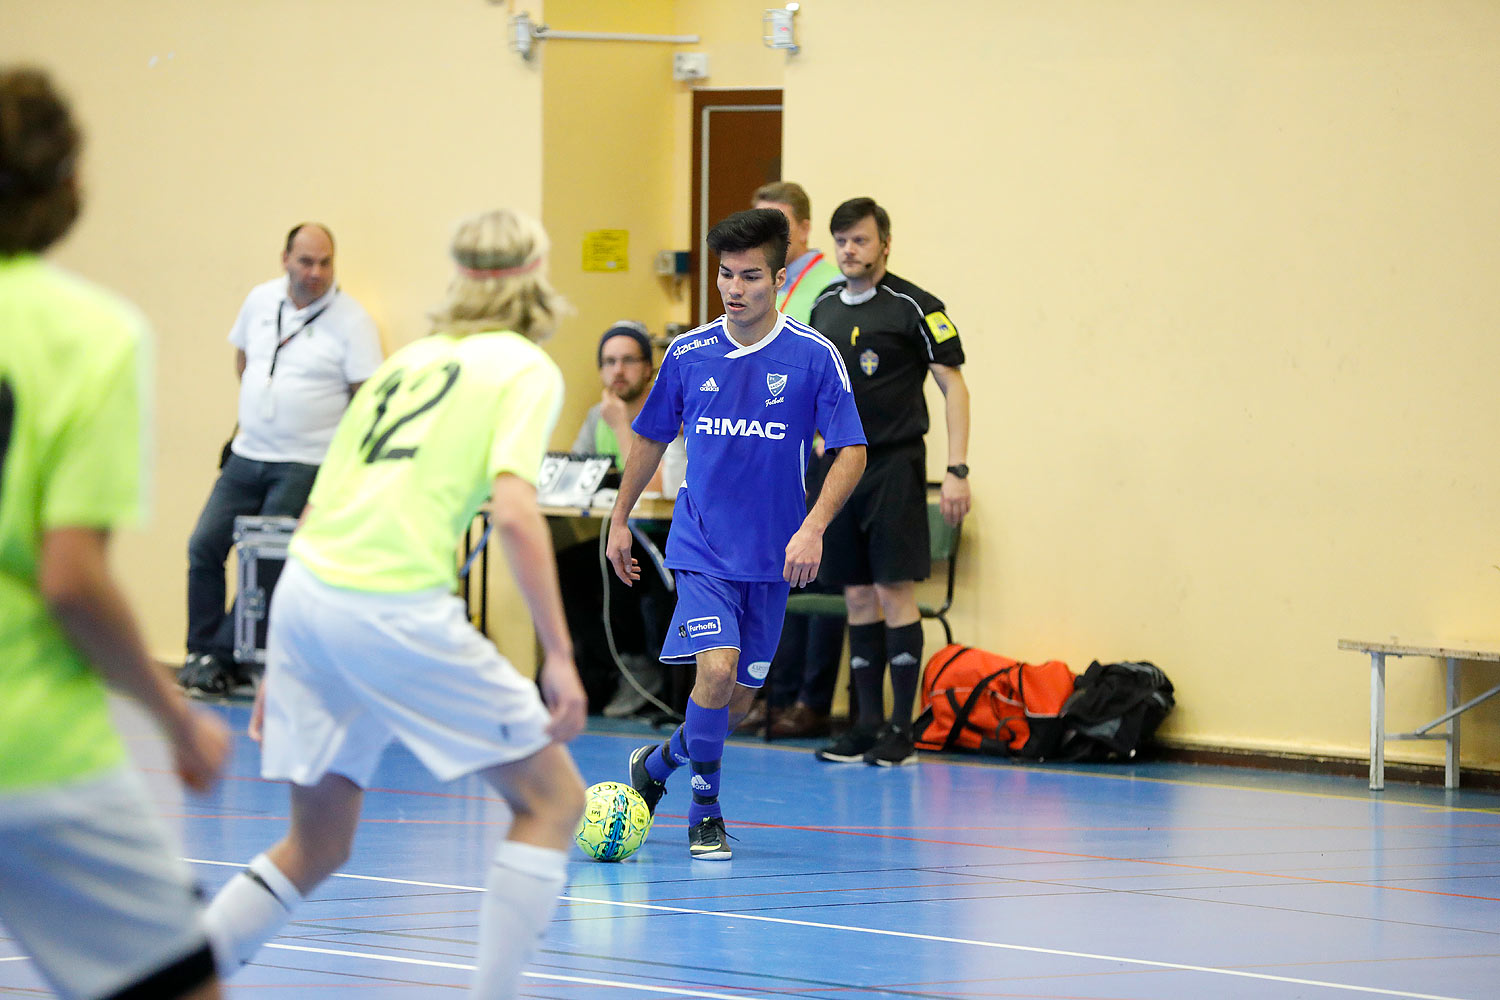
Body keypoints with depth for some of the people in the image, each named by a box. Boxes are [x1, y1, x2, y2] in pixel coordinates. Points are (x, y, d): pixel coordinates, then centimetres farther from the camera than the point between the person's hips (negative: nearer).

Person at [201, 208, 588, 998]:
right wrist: (558, 654, -11)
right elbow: (514, 513, -11)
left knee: (318, 845, 17)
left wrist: (283, 663, 29)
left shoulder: (408, 361, 23)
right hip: (392, 605, -7)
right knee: (553, 798, 7)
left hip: (303, 589, 7)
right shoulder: (525, 368, 5)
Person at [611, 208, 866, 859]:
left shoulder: (814, 357, -7)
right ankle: (705, 811, -3)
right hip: (701, 546, -1)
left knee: (741, 695, 8)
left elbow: (850, 451, -5)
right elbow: (652, 439, 13)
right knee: (717, 669, -20)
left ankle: (656, 764, 35)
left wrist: (814, 527, -17)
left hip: (772, 555, 1)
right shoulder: (688, 354, -1)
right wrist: (619, 521, 16)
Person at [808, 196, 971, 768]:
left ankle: (901, 731, -3)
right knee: (859, 597, 8)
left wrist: (956, 471, -14)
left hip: (894, 464, -6)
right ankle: (867, 726, 12)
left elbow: (953, 387, -8)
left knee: (894, 591, -7)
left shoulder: (913, 308, -8)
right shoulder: (825, 308, 11)